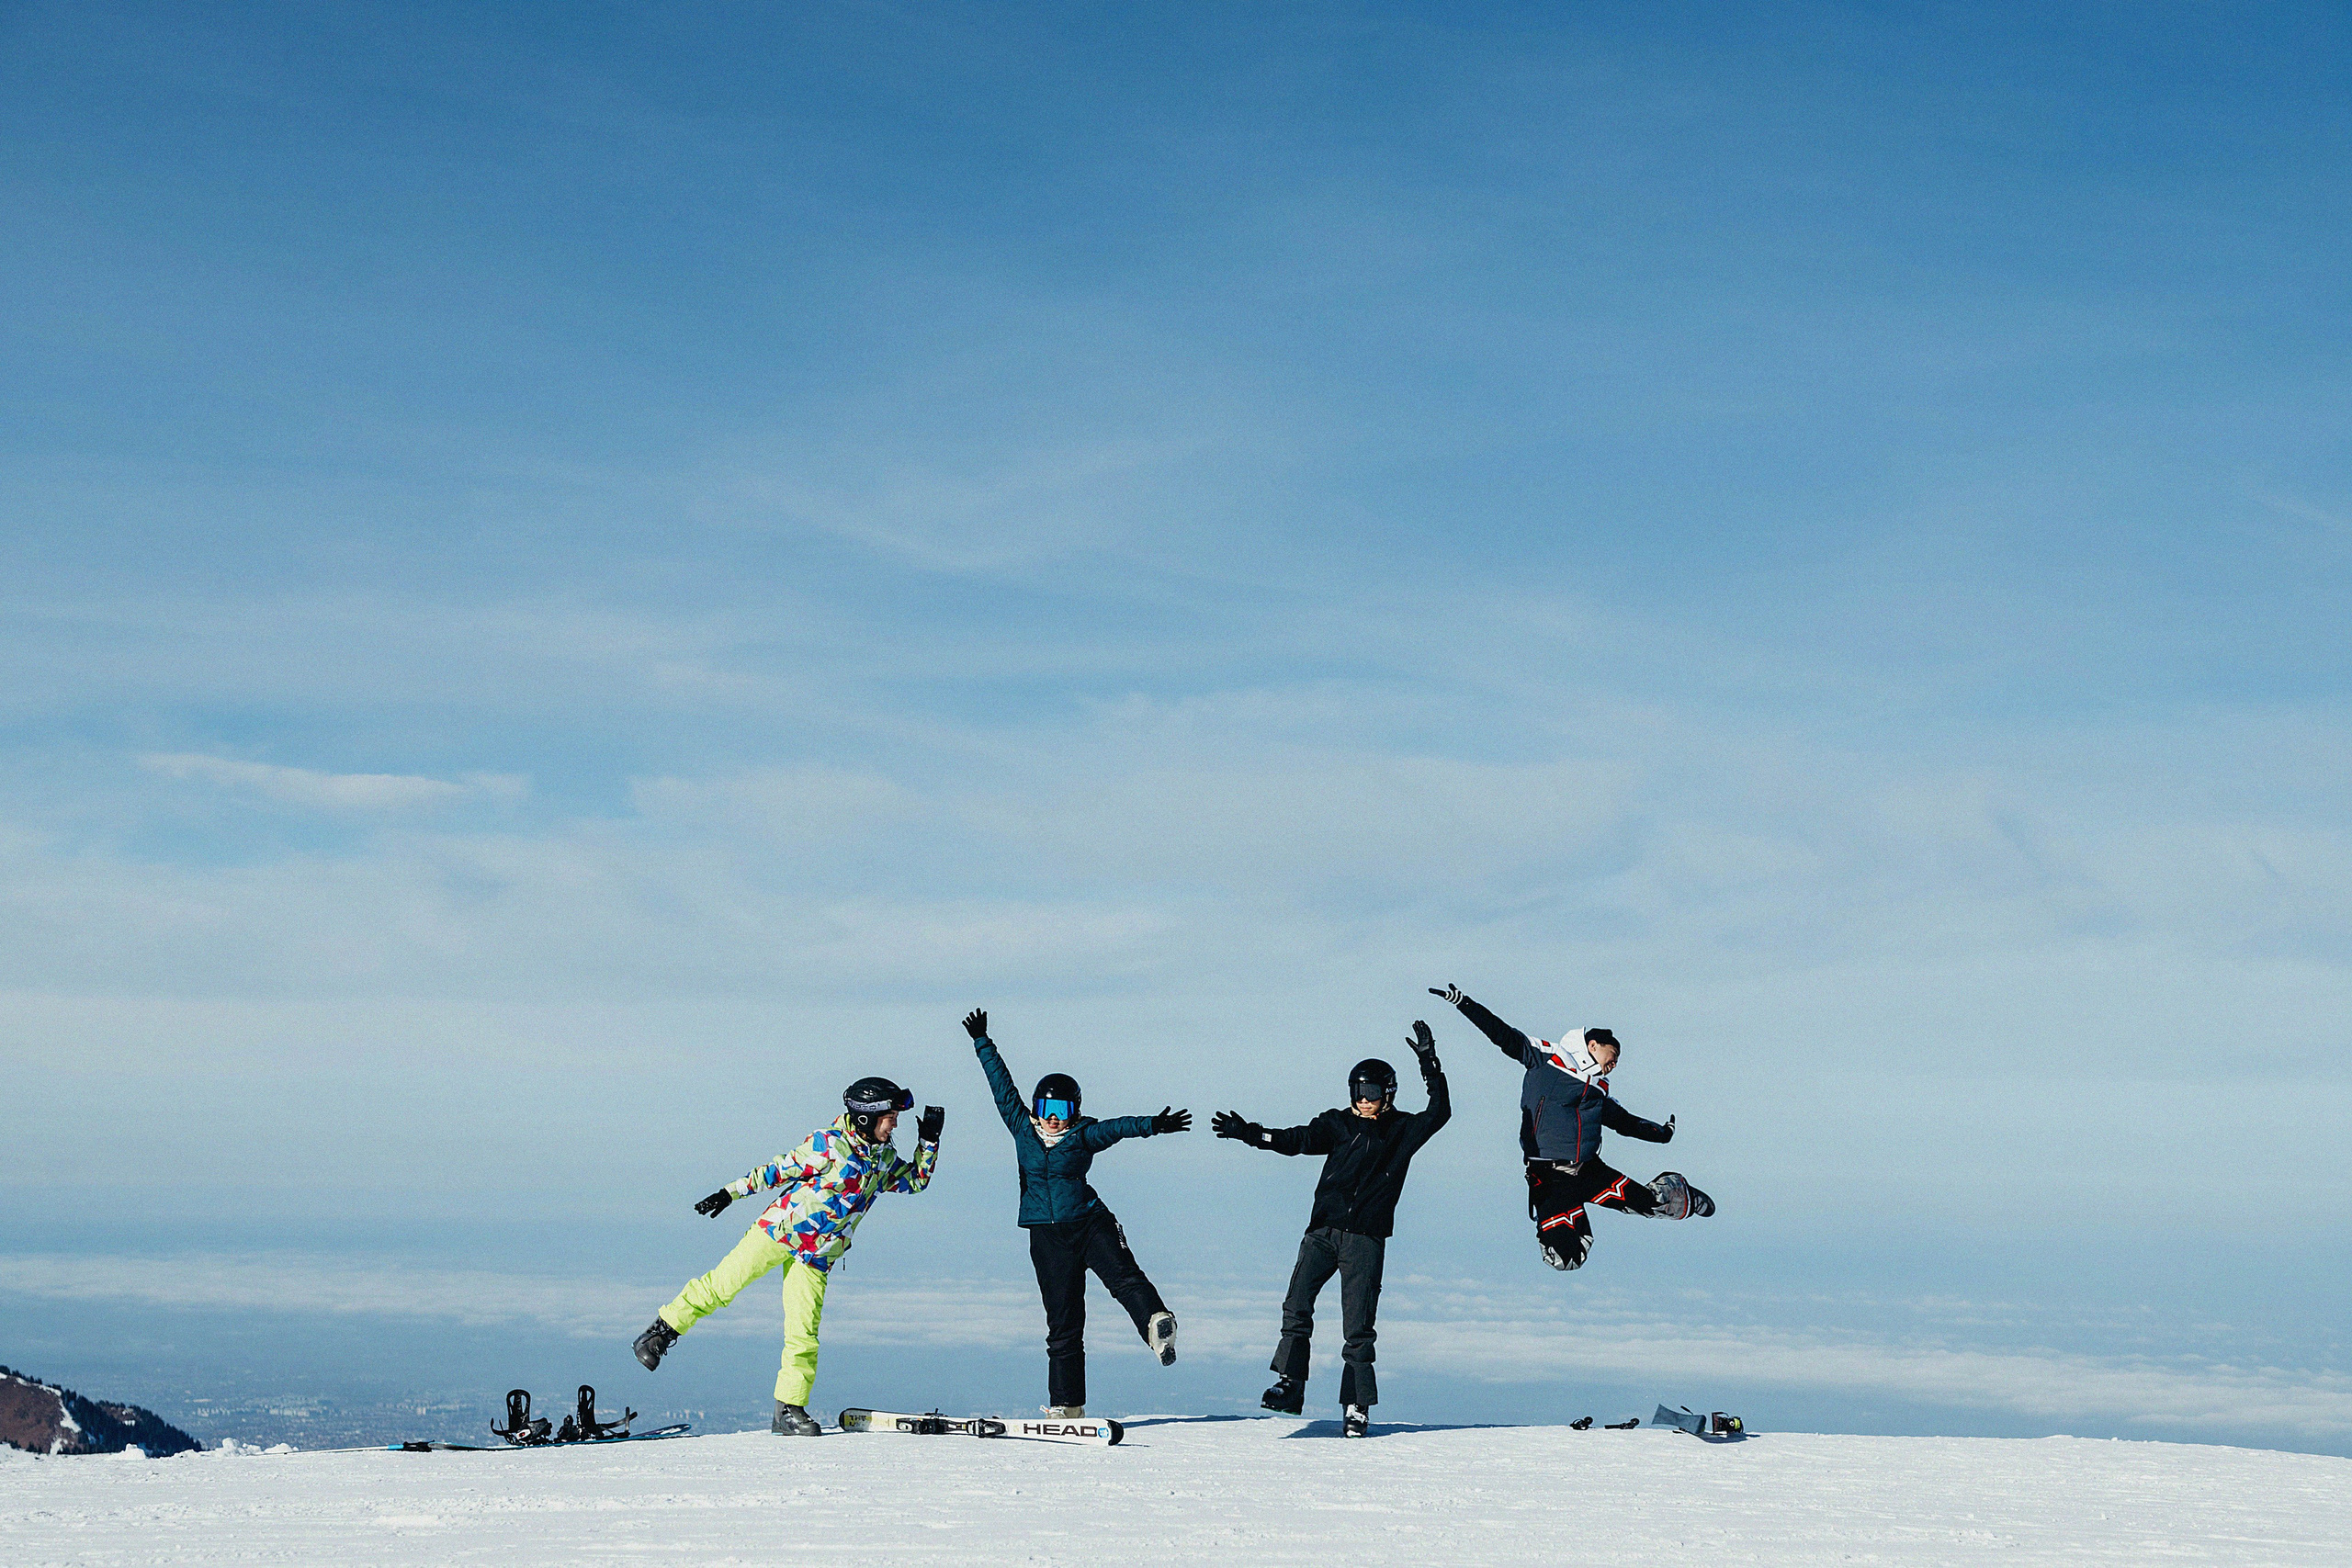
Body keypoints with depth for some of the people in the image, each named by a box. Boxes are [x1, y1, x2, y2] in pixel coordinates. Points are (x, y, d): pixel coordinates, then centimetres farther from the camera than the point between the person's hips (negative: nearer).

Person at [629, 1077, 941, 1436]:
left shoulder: (885, 1158, 9)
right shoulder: (828, 1144, -11)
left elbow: (917, 1180, 24)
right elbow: (778, 1171, -6)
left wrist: (928, 1141, 10)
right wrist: (730, 1192, -7)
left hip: (816, 1257, 4)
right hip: (781, 1229, -4)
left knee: (804, 1335, -4)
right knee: (722, 1284, -9)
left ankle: (790, 1410, 0)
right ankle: (663, 1331, 7)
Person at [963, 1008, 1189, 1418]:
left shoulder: (1084, 1136, 4)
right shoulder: (1022, 1129, 11)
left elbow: (1118, 1127, -12)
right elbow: (1002, 1087, 14)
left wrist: (1153, 1125, -29)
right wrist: (982, 1044, 15)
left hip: (1089, 1222, -2)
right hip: (1047, 1236, 2)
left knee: (1123, 1277, -29)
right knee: (1062, 1322, 2)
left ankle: (1156, 1321, -52)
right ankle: (1066, 1404, 6)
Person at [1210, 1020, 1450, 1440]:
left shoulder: (1403, 1130, 10)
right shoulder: (1339, 1125, 13)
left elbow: (1440, 1112, -2)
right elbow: (1297, 1140, 3)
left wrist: (1429, 1064, -10)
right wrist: (1247, 1133, -9)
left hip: (1366, 1238, -2)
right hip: (1323, 1231, 2)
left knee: (1358, 1329, -4)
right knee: (1297, 1307, -14)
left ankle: (1357, 1408, 2)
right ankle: (1290, 1384, -10)